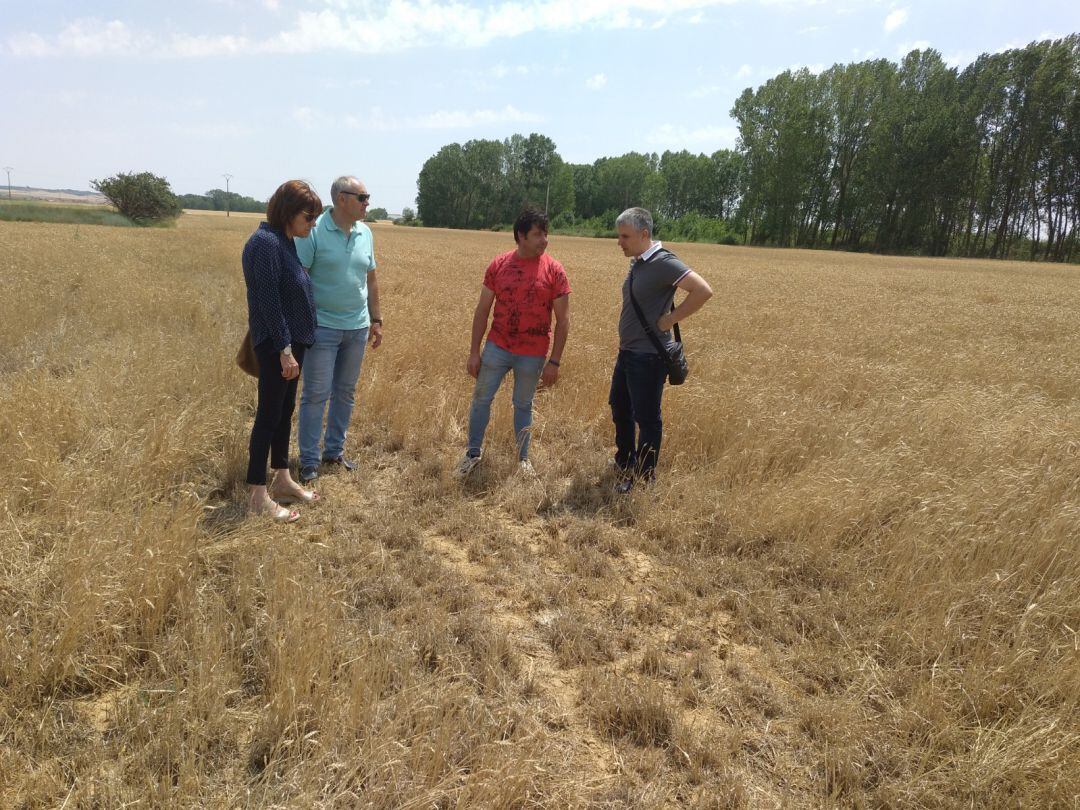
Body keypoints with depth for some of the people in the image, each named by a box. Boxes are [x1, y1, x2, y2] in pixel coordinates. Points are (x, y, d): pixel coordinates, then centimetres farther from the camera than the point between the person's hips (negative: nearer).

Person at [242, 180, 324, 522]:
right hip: (275, 345, -9)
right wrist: (284, 349, -21)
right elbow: (269, 302, -21)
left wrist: (294, 345, 15)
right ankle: (258, 496, 6)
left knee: (285, 411, 16)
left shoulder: (286, 241, 11)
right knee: (269, 415, -3)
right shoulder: (266, 243, -18)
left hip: (292, 340, 9)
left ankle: (282, 480, 28)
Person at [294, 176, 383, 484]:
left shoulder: (365, 233, 7)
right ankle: (309, 461, 11)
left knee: (345, 393, 14)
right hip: (323, 328, -6)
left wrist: (376, 320, 15)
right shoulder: (314, 231, -11)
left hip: (357, 328, 6)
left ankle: (335, 451, 28)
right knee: (315, 395, 0)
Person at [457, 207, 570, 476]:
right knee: (481, 398, 9)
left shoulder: (554, 270, -7)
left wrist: (554, 361, -7)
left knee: (523, 405, 12)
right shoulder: (499, 265, -3)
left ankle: (523, 458, 30)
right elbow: (482, 310, 2)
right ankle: (474, 451, 29)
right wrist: (474, 351, 0)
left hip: (533, 355, -1)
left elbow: (563, 320, -4)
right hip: (497, 348, 2)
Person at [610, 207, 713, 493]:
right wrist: (624, 340, 13)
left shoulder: (663, 262, -18)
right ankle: (624, 464, 39)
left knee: (646, 417, 2)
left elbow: (704, 291, -26)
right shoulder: (637, 263, 9)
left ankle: (644, 478, 16)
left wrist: (670, 320, -20)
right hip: (627, 351, 10)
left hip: (649, 356, -10)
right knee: (619, 406, 21)